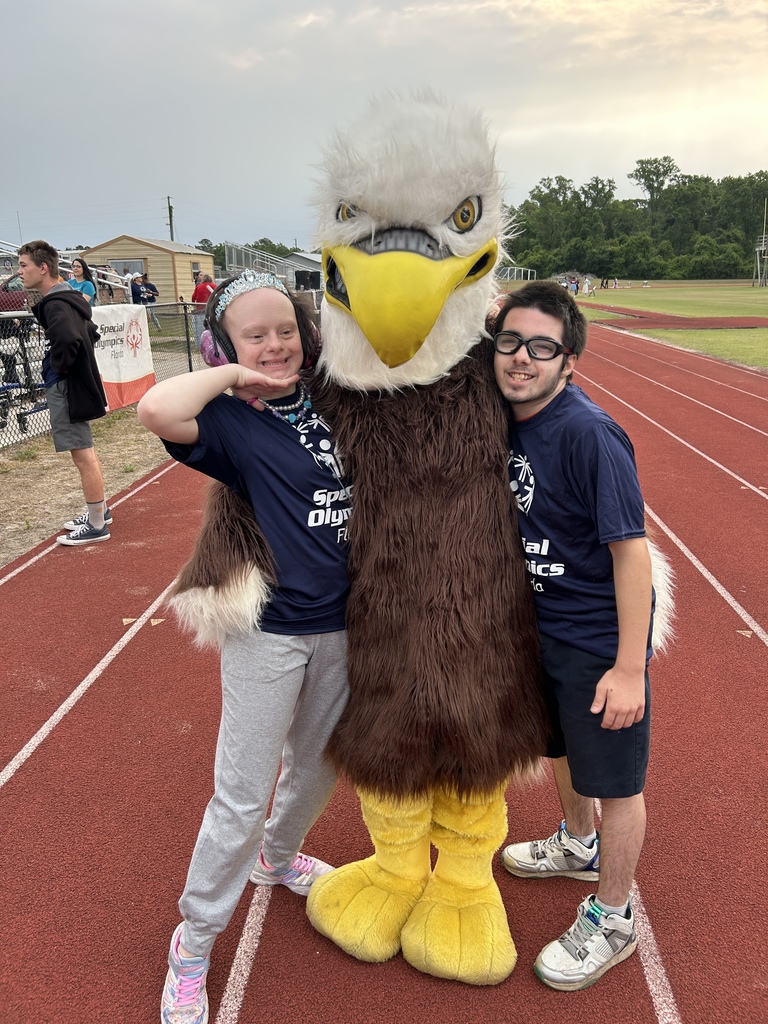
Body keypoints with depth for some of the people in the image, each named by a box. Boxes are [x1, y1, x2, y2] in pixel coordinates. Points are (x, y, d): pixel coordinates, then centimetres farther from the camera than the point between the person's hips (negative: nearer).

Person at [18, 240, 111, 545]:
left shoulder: (55, 304, -18)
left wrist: (59, 366, -19)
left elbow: (68, 339, -37)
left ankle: (97, 526, 4)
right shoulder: (67, 298, 12)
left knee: (83, 457, -4)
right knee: (86, 454, 17)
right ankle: (99, 511, 29)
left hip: (66, 389, -10)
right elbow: (91, 334, 25)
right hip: (71, 385, 10)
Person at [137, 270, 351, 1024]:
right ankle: (193, 943, 30)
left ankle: (277, 857, 55)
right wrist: (233, 376, -21)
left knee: (317, 764, 25)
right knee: (242, 795, 5)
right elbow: (157, 410, -34)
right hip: (269, 630, -5)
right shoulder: (231, 422, -14)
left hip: (341, 624, 6)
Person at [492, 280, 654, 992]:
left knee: (613, 779, 10)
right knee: (560, 746, 28)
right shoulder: (507, 420, -2)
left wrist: (629, 669, -22)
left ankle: (610, 920, 33)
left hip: (598, 641, -8)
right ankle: (578, 845, 55)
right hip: (540, 626, 8)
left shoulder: (589, 434, -25)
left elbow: (631, 550, -23)